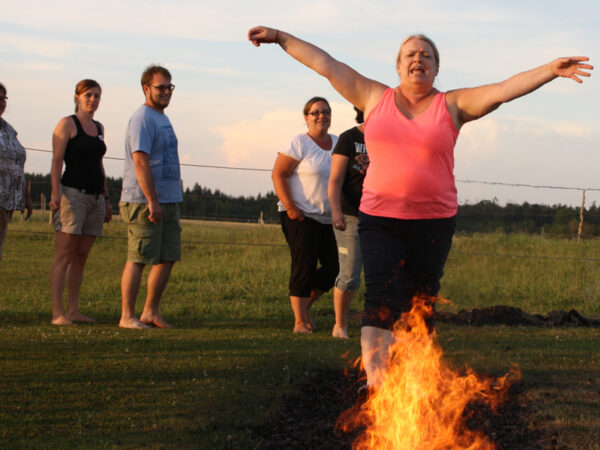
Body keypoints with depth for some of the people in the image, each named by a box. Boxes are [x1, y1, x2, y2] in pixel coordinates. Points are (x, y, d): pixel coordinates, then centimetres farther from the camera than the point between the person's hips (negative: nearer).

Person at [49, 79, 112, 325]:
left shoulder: (99, 128, 18)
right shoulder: (67, 124, -2)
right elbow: (56, 160, -9)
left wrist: (106, 199, 19)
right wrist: (55, 192, -20)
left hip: (95, 197, 7)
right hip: (73, 193, -7)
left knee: (81, 257, 7)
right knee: (65, 255, -9)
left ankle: (73, 310, 10)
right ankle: (58, 313, -12)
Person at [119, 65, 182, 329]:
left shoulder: (162, 119, 19)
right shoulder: (142, 119, -11)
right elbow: (140, 161, -19)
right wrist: (152, 201, -24)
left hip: (168, 201, 9)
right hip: (144, 202, -9)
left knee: (167, 258, 9)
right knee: (139, 259, -7)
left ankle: (151, 312, 17)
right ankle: (127, 316, -3)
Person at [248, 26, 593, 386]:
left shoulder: (452, 106, 5)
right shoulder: (375, 98, 8)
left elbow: (505, 89, -5)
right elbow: (325, 64, 10)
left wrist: (551, 70, -16)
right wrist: (280, 37, 11)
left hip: (433, 223, 0)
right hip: (380, 220, 0)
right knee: (382, 300, -14)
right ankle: (376, 386, -21)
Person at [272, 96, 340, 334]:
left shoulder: (338, 143, 13)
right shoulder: (299, 144, -6)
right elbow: (278, 175, -10)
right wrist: (290, 206, -17)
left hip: (329, 218, 6)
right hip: (301, 216, -6)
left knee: (334, 267, 4)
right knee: (304, 267, -9)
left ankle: (305, 305, 26)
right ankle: (300, 321, -1)